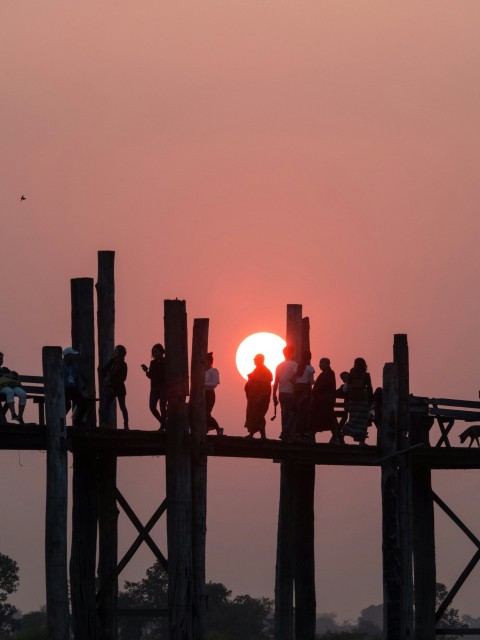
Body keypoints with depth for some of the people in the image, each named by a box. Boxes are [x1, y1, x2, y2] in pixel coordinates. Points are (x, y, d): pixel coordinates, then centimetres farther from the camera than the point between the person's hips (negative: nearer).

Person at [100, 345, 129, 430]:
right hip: (110, 388, 4)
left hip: (119, 388, -4)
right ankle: (104, 424, -10)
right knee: (105, 406, -7)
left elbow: (122, 378, -11)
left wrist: (111, 381, -16)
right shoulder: (112, 362, 7)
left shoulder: (123, 365, -5)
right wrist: (105, 378, -10)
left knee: (122, 407, 3)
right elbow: (103, 371, 9)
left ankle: (126, 425, 8)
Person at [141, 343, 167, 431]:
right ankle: (163, 423, 12)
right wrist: (146, 371, -4)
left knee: (162, 406, -13)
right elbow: (150, 376, 15)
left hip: (163, 387, -6)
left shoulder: (165, 362, -3)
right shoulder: (153, 362, 12)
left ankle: (163, 426, -6)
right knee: (152, 406, -4)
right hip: (154, 387, 6)